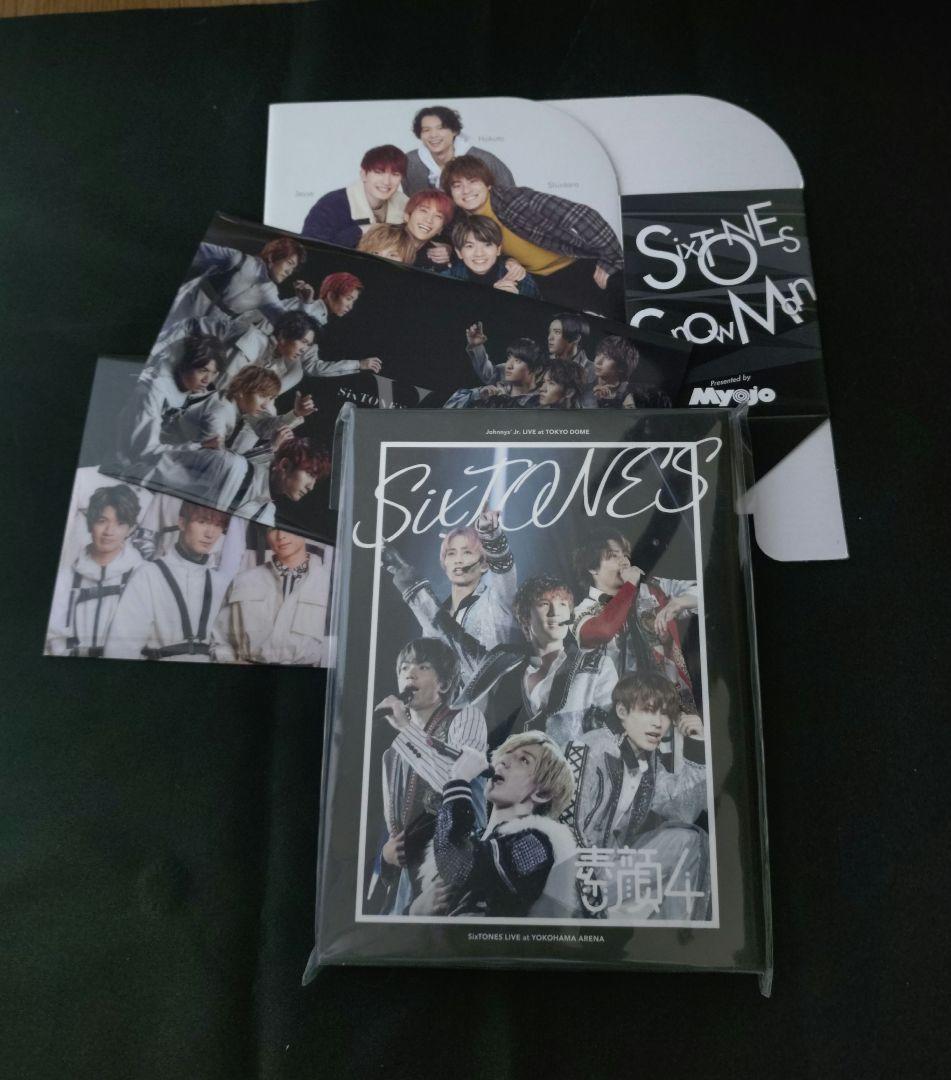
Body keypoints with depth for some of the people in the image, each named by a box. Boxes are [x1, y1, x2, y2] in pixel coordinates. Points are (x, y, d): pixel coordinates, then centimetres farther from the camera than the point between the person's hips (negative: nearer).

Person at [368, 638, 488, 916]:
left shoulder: (466, 718, 1)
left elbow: (459, 778, -18)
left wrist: (405, 726, -15)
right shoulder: (392, 752, 17)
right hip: (401, 872, 6)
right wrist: (386, 850, 3)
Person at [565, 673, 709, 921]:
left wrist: (696, 747, -9)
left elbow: (683, 810, -4)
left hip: (612, 864, 8)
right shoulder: (590, 751, -20)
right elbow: (571, 833, -22)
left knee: (689, 839, -1)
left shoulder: (648, 757, 4)